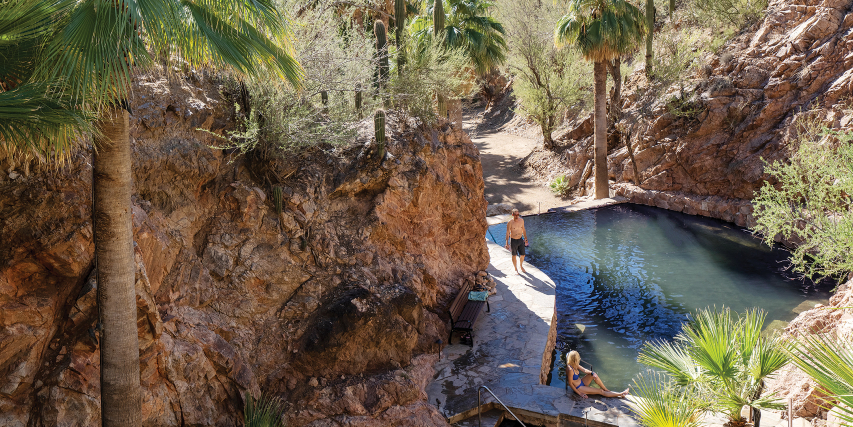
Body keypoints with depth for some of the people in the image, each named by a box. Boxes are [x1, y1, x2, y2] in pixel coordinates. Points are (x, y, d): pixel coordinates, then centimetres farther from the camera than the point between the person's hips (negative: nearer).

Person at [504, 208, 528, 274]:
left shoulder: (521, 220, -4)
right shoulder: (510, 223, -17)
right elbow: (507, 233, -11)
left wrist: (526, 239, 17)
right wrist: (507, 243, -10)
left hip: (520, 240, 4)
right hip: (513, 241, -4)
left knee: (522, 255, 10)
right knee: (514, 255, 12)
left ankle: (521, 266, 39)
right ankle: (515, 269, 31)